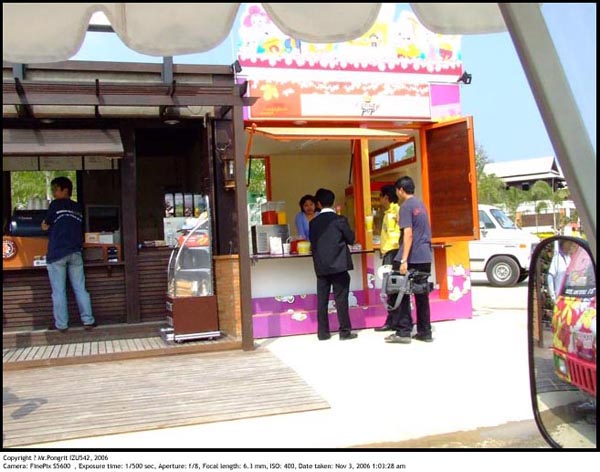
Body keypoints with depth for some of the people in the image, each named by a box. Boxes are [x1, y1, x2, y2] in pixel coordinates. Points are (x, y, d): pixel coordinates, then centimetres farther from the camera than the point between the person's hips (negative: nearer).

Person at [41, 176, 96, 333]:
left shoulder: (56, 204, -2)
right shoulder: (78, 208, 13)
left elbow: (45, 226, 3)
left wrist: (46, 222, 23)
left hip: (57, 253, -4)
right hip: (75, 252, 5)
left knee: (59, 291, 1)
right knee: (80, 289, 7)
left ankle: (61, 324, 5)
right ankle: (88, 320, 6)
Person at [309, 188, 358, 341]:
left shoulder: (313, 222, 4)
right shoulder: (340, 220, -6)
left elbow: (312, 243, 7)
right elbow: (351, 239, 1)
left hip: (321, 267, 3)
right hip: (338, 265, -3)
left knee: (322, 300, 7)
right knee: (341, 299, 2)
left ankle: (322, 332, 10)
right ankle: (345, 331, 5)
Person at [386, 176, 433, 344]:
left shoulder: (406, 207, -10)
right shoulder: (421, 204, 15)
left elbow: (408, 234, -19)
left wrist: (404, 260, -21)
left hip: (411, 258, -8)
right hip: (425, 257, 8)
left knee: (401, 295, 0)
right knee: (422, 295, 10)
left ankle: (403, 332, 1)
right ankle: (425, 332, 13)